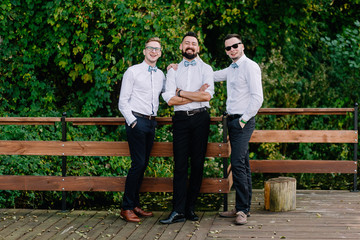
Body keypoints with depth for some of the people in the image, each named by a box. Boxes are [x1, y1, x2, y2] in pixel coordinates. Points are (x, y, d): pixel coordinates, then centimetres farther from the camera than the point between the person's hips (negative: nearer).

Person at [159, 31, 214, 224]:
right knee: (180, 165, -4)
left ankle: (190, 207, 9)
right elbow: (170, 100, -1)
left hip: (200, 118, 0)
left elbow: (207, 95, -7)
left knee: (197, 164, 1)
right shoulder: (173, 71, 12)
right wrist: (196, 95, -6)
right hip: (181, 119, 0)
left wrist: (181, 93, -4)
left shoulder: (206, 69, 9)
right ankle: (178, 211, -6)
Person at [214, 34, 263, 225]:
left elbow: (257, 98, -16)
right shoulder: (231, 69, 16)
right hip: (232, 120, 9)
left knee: (238, 164, -15)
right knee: (242, 164, 11)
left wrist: (244, 120, -14)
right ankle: (244, 207, 15)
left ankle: (242, 209, -12)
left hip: (243, 121, -9)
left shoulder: (250, 67, -10)